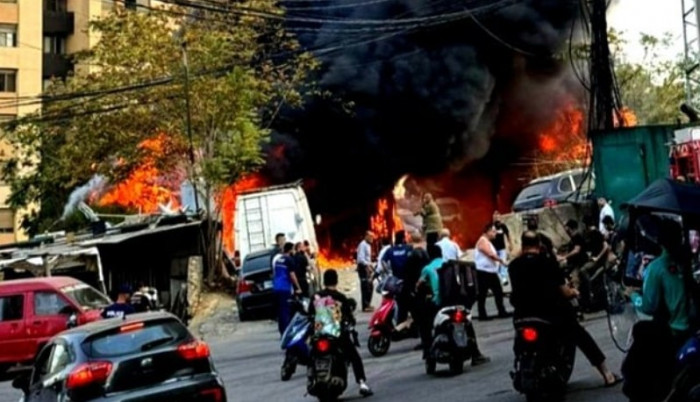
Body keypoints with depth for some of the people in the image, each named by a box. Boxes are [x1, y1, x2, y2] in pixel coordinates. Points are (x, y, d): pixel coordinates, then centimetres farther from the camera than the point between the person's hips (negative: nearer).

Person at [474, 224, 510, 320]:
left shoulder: (488, 242, 18)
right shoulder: (483, 241, -14)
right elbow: (491, 255, -20)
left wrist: (499, 262, 5)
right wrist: (502, 261, -9)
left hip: (491, 271, 10)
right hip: (483, 272, -10)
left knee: (498, 291, 8)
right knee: (482, 294, -2)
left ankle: (502, 312, 14)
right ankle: (482, 315, 3)